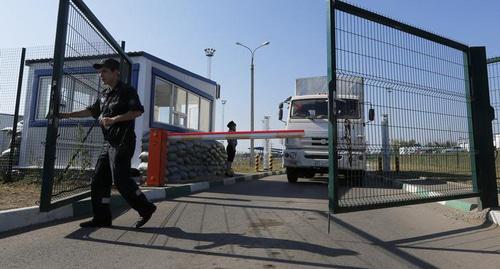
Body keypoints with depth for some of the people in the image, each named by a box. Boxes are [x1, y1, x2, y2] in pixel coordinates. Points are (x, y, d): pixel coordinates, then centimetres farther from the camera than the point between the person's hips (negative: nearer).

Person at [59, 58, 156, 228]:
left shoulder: (127, 91, -5)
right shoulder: (104, 94, 21)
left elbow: (138, 111, -17)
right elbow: (92, 111, 28)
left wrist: (114, 119, -19)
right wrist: (67, 115, 23)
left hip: (123, 142, -9)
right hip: (109, 143, 9)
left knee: (120, 179, -11)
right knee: (99, 180, 8)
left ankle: (146, 208, 3)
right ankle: (102, 217, 17)